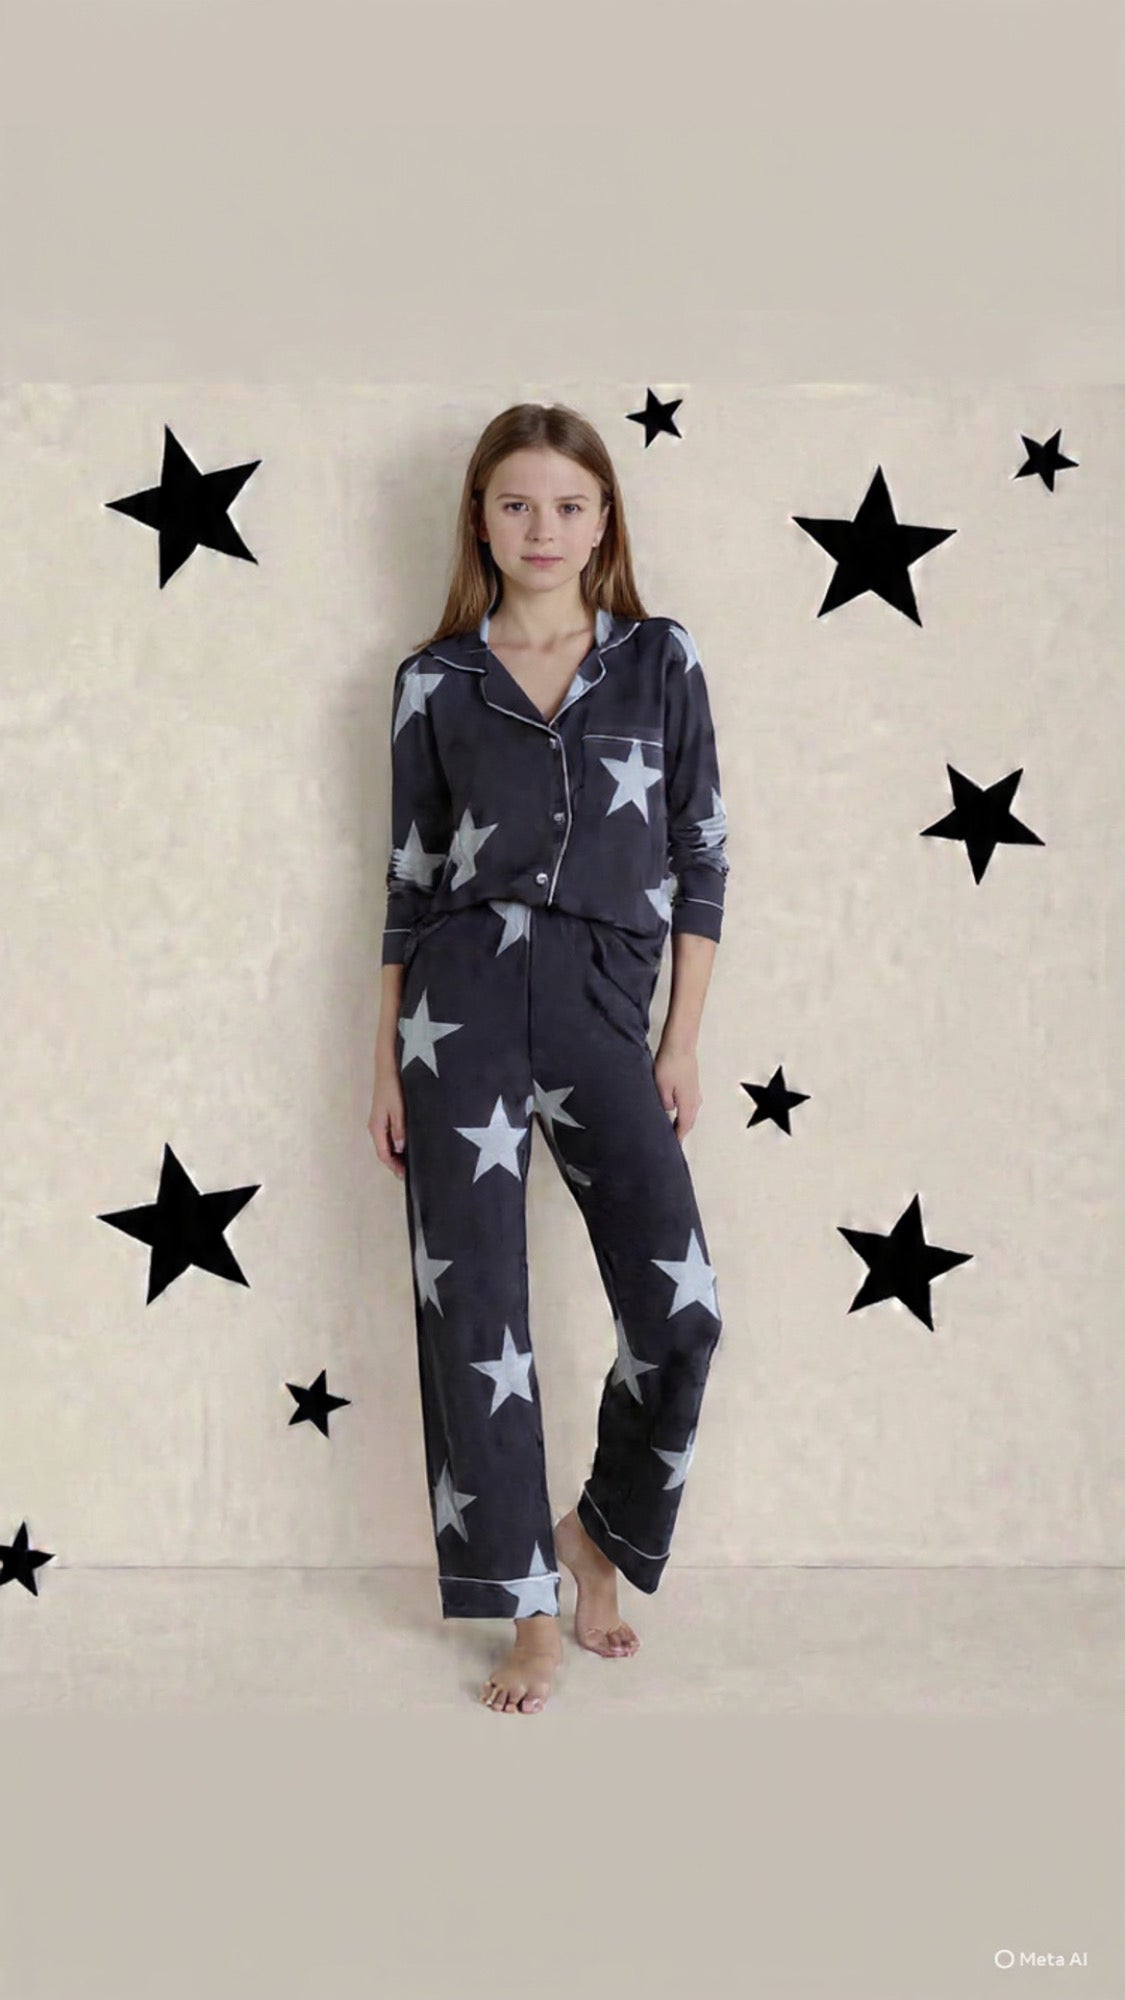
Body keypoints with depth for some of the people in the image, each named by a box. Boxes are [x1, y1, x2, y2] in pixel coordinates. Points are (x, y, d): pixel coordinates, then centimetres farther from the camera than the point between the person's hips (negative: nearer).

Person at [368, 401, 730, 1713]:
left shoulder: (660, 662, 8)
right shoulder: (434, 681, 8)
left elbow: (700, 856, 8)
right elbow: (411, 875, 10)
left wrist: (683, 1042, 3)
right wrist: (387, 1064, 7)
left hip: (604, 1005, 0)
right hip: (465, 995, 0)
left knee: (680, 1312, -9)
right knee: (474, 1313, 0)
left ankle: (598, 1531, 21)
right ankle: (529, 1612, 15)